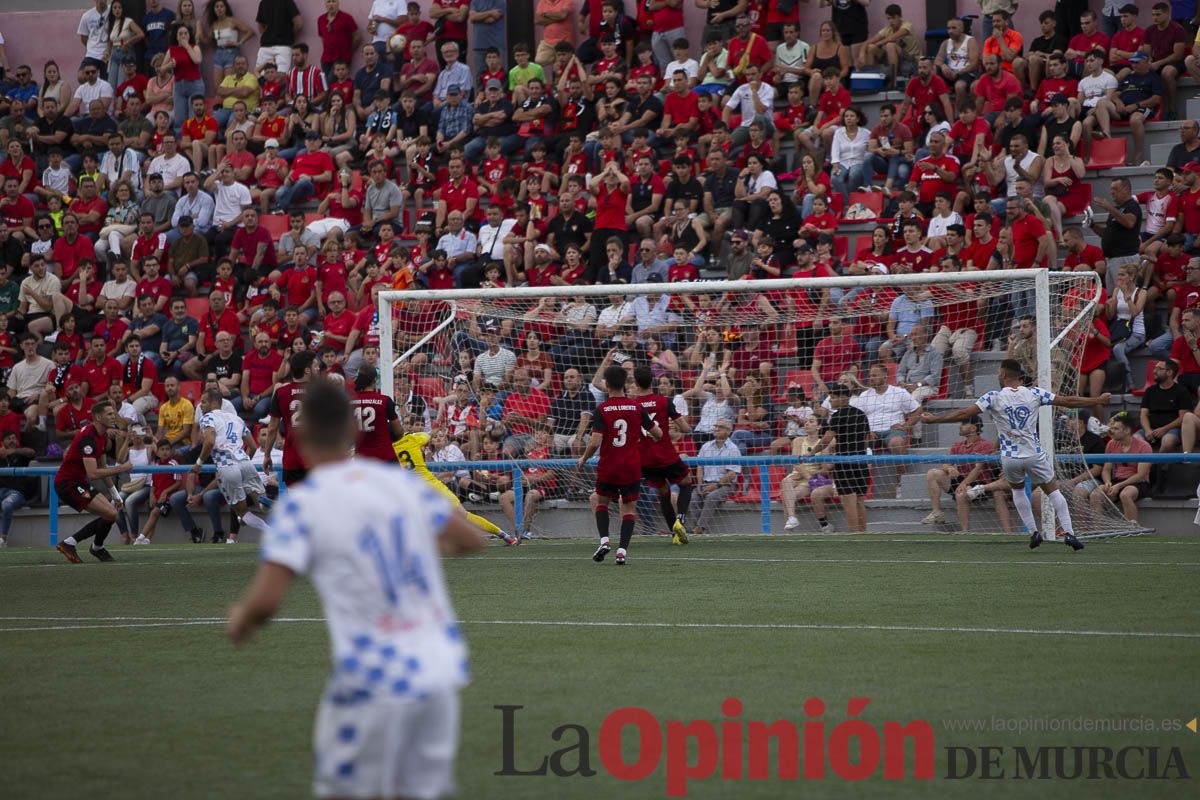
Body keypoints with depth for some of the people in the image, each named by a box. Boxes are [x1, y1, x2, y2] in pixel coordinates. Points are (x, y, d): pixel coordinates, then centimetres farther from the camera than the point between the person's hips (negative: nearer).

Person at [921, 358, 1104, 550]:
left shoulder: (994, 397, -5)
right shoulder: (1034, 393, -1)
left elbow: (964, 414, -7)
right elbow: (1068, 401, 3)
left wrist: (934, 419, 2)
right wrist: (1099, 401, 15)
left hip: (1009, 458, 0)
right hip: (1034, 454, 0)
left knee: (1018, 489, 27)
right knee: (1053, 490, 14)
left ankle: (1034, 532, 18)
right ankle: (1068, 533, 0)